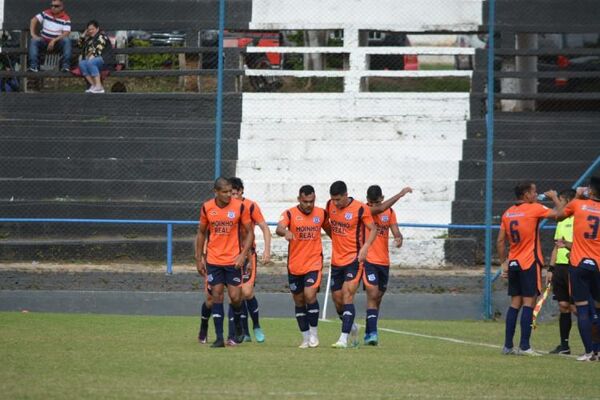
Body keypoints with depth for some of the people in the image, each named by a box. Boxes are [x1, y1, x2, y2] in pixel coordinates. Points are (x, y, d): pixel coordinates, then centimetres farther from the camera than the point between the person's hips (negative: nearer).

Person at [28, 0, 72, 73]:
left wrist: (54, 41, -28)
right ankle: (34, 65, -34)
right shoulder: (46, 13, 1)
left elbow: (66, 33, -18)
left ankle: (66, 65, -36)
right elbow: (34, 20, 1)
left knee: (66, 40, -31)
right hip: (44, 41, 2)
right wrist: (33, 34, -12)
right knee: (34, 41, -26)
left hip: (57, 42, -2)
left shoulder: (66, 18, -8)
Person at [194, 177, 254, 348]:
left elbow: (249, 233, 0)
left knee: (235, 297, -4)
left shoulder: (239, 207, -6)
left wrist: (243, 254, -12)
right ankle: (219, 338, 1)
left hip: (233, 260, -1)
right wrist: (199, 258, 8)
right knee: (216, 296, -1)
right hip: (213, 260, 1)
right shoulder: (206, 208, -1)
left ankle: (238, 326, 25)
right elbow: (201, 233, 10)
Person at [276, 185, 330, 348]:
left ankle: (314, 332, -3)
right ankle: (306, 337, 20)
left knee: (310, 295, -19)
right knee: (299, 301, 8)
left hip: (314, 263, -1)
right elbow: (279, 228, -26)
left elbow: (329, 230, 21)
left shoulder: (321, 213, 2)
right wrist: (285, 232, -47)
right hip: (294, 265, 1)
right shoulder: (290, 214, -7)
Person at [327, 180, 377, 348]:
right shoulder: (330, 205, 3)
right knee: (337, 299, 9)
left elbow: (373, 229, -6)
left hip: (354, 259, -6)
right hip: (336, 260, 6)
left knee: (347, 296, -16)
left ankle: (344, 338, -19)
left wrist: (365, 247, -21)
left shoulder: (360, 209, -12)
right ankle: (352, 327, 34)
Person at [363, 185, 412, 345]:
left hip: (384, 262, 6)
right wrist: (400, 195, -28)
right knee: (372, 295, -17)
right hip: (368, 260, -6)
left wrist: (399, 238, -24)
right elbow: (380, 209, -26)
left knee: (377, 298, 11)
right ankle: (372, 332, -21)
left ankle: (368, 333, 22)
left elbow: (395, 231, 0)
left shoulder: (390, 212, 8)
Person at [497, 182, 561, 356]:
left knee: (515, 303, 11)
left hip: (514, 263, 6)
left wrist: (504, 263, 16)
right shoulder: (534, 209, -10)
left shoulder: (508, 213, 9)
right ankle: (524, 346, -10)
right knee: (528, 303, -5)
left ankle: (508, 345, 10)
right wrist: (554, 197, 8)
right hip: (530, 263, -6)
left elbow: (500, 241, 9)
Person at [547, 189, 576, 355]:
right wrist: (551, 269, 18)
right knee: (563, 306, 7)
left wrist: (567, 245, -27)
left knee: (575, 306, -9)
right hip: (560, 267, 8)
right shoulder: (561, 222, 18)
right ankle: (564, 345, 11)